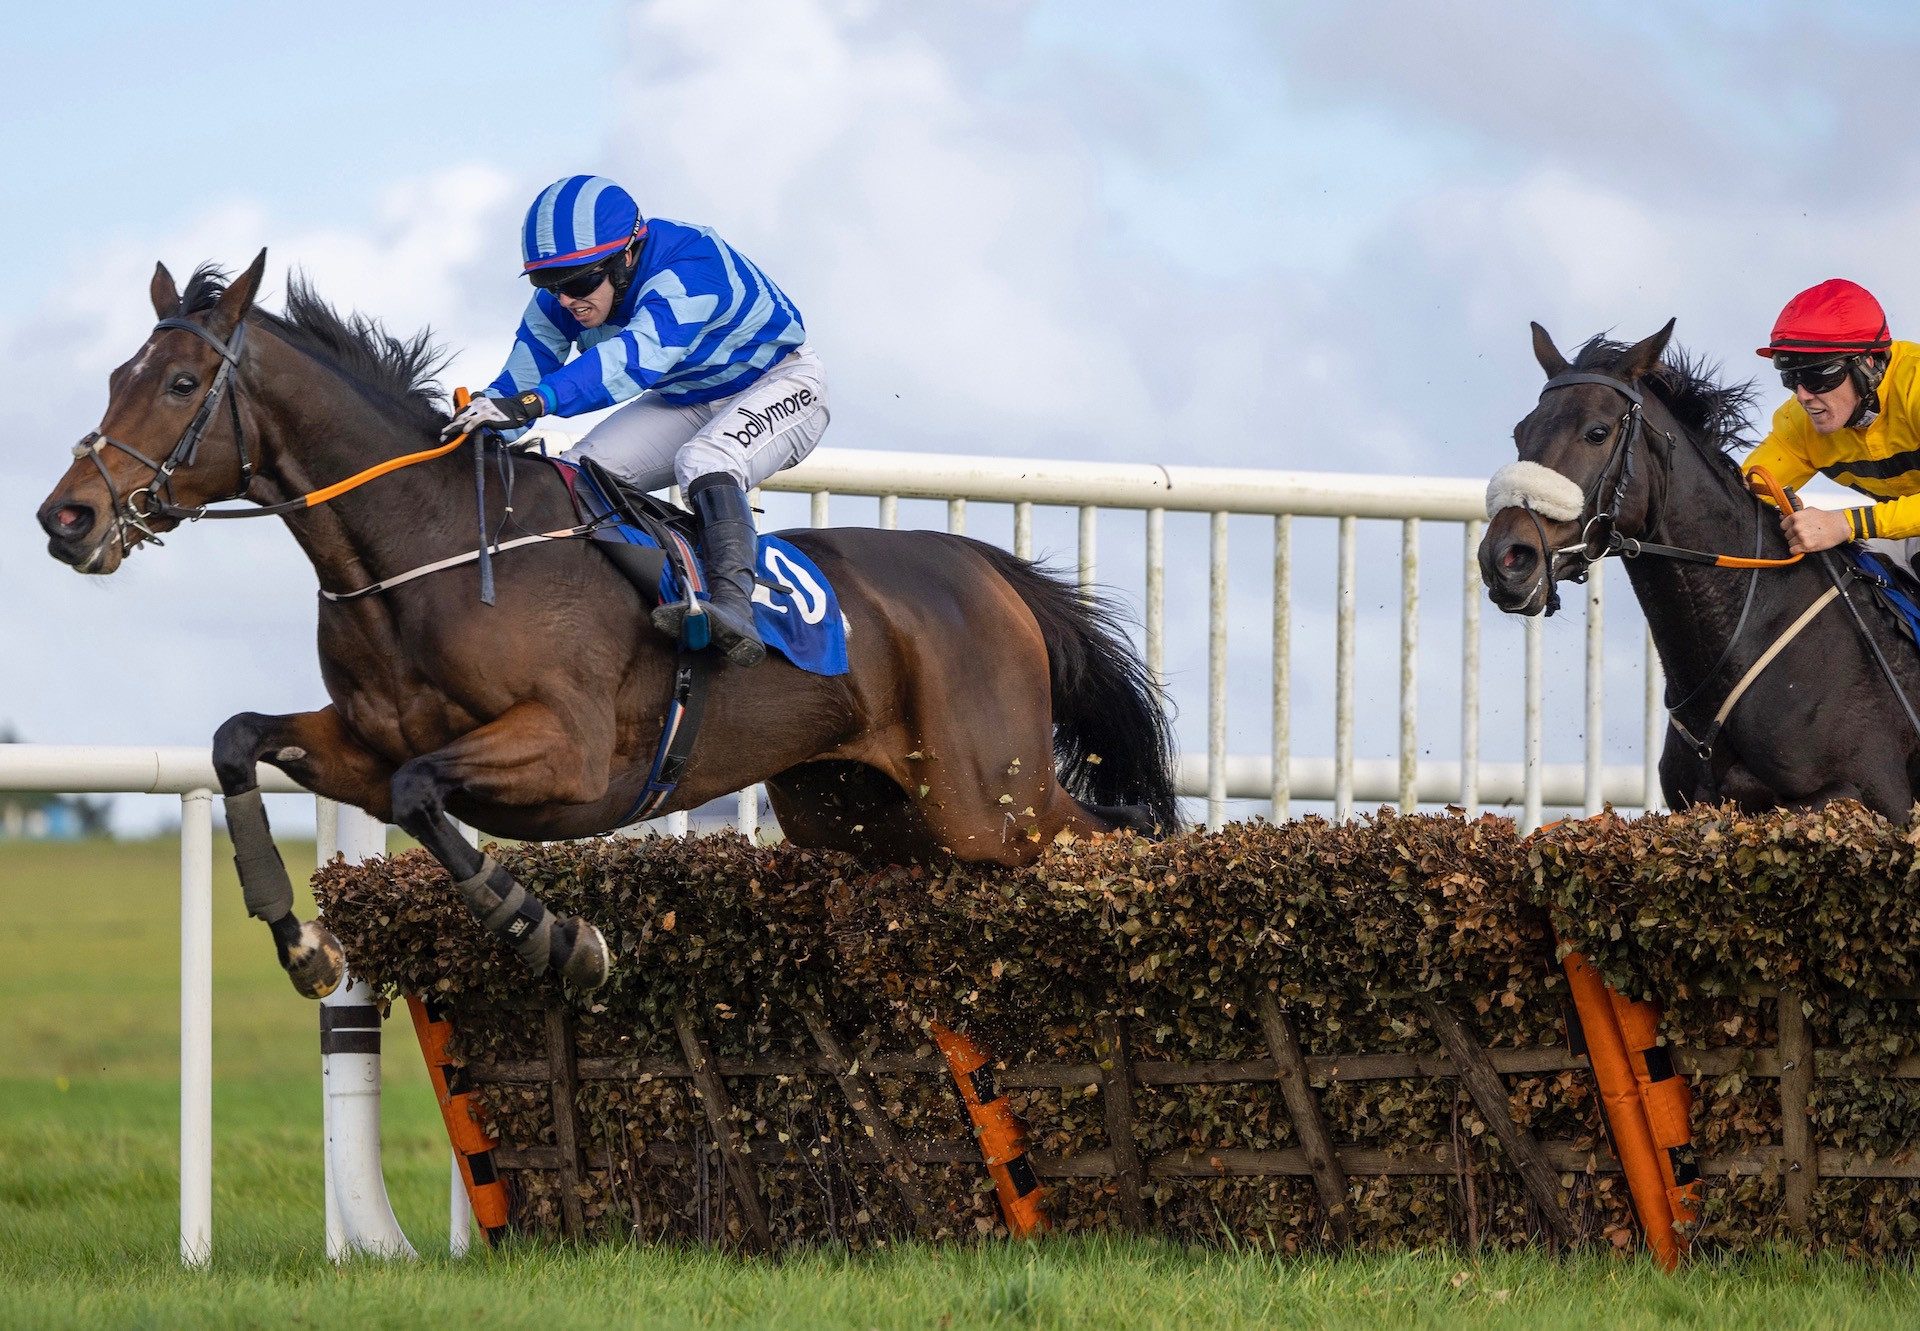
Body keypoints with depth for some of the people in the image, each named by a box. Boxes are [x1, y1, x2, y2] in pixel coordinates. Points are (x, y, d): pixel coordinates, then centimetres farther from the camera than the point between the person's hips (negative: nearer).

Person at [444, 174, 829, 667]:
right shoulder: (556, 302, -14)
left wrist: (533, 402, -66)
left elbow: (639, 353, -54)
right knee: (580, 473, -10)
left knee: (703, 460, -36)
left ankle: (734, 601, -50)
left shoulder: (690, 267, -38)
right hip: (685, 399, 8)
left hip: (781, 385, -8)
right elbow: (519, 381, -10)